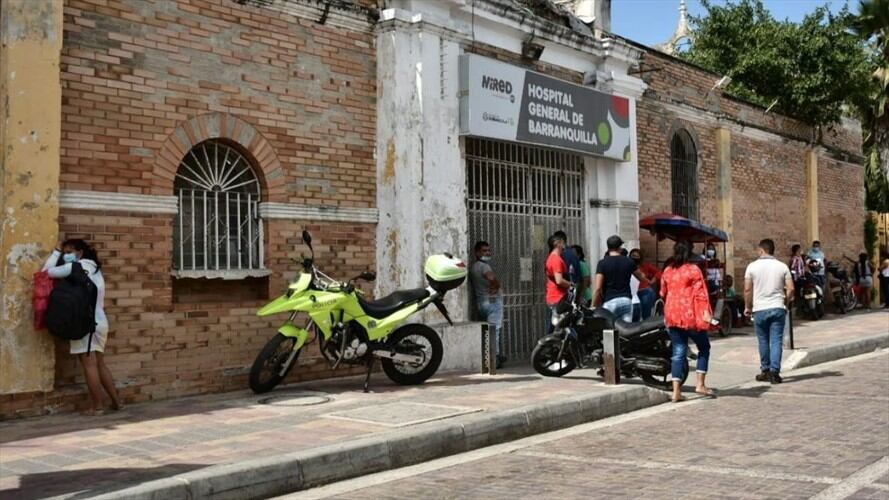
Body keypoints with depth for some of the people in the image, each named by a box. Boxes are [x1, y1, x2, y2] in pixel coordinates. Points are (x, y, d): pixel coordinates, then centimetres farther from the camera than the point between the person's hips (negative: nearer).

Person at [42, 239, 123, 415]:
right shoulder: (93, 268, 21)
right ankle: (116, 402, 13)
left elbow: (48, 271, -6)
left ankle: (97, 407, -5)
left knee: (89, 365, -6)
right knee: (100, 364, 12)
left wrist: (56, 252, 8)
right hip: (99, 322, 8)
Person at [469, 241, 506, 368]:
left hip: (481, 301, 10)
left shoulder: (473, 267, 16)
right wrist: (496, 286, -14)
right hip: (492, 301, -10)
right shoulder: (483, 265, -15)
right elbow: (492, 278, -34)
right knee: (494, 330, -8)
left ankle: (497, 356, 23)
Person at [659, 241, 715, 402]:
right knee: (704, 347, 13)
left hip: (672, 317, 5)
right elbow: (700, 293, -11)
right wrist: (706, 312, -13)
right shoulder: (693, 270, -5)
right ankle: (700, 384, 7)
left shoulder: (667, 271, 9)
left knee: (678, 352, 6)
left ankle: (676, 391, 0)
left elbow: (663, 294, 17)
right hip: (690, 316, -5)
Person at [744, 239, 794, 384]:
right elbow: (790, 289, -1)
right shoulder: (782, 266, 2)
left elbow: (747, 289, -3)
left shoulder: (753, 266, -2)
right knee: (776, 341, 0)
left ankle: (765, 371, 19)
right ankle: (774, 372, -6)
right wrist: (785, 302, 15)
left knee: (763, 341, 12)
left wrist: (747, 307, 9)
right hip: (778, 308, 0)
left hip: (760, 309, 0)